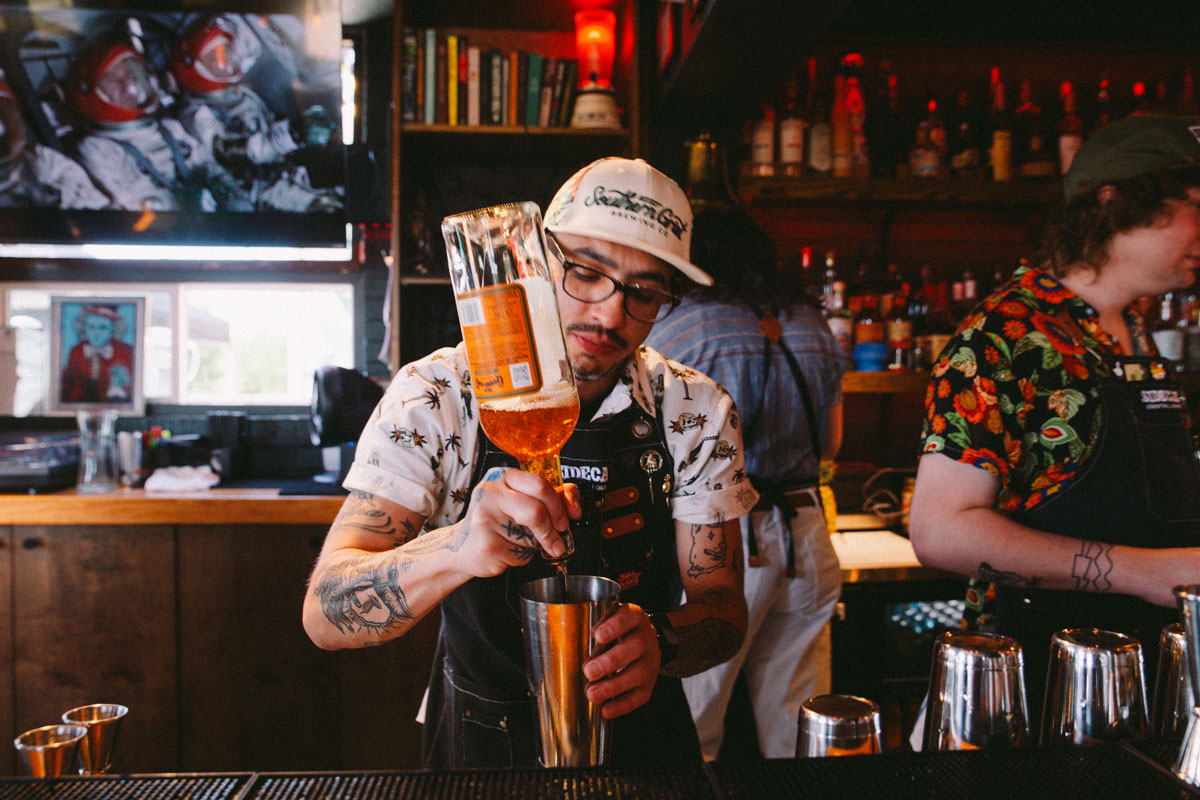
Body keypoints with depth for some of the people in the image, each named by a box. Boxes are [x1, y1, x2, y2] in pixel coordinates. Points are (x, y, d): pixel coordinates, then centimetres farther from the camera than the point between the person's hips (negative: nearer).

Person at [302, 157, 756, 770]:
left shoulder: (697, 413, -7)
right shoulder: (434, 398, -13)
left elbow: (722, 604, -4)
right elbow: (324, 615, -20)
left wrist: (661, 640, -27)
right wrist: (456, 549, -40)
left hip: (641, 737, 4)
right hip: (477, 748, -3)